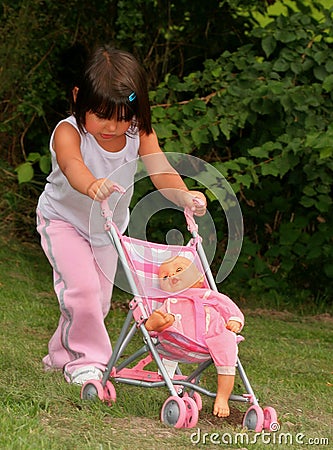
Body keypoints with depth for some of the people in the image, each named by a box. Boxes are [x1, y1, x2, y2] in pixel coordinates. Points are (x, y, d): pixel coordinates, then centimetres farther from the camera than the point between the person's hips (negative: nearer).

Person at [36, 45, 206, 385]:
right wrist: (91, 186, -76)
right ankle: (85, 361, -4)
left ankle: (61, 354, 34)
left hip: (108, 228, 5)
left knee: (99, 300, 11)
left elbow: (160, 170, -35)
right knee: (82, 288, -22)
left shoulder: (140, 135, -20)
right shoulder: (68, 132, -31)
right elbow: (71, 165, -53)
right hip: (63, 220, -4)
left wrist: (184, 196, -57)